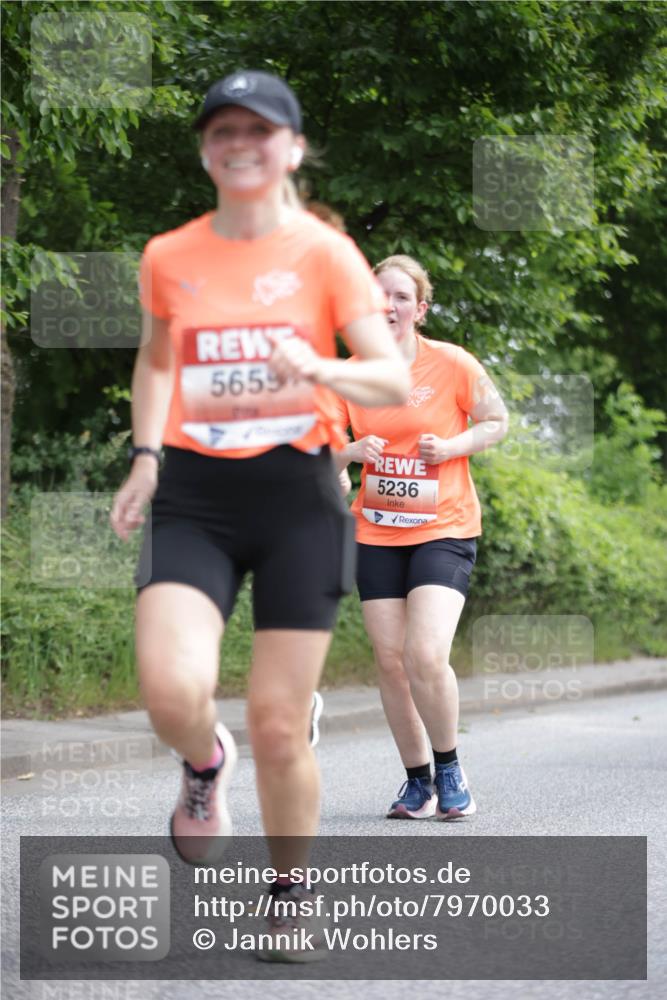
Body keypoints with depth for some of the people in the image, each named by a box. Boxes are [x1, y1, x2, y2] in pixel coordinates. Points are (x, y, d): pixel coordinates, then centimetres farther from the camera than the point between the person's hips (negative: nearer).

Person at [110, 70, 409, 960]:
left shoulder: (324, 253, -2)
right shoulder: (169, 259, 6)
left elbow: (394, 382, -6)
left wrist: (314, 369, -25)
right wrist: (145, 457, 13)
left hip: (296, 494, -1)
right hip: (194, 497, 1)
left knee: (279, 727, -1)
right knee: (172, 693, -22)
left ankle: (289, 892, 24)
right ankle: (206, 764, 15)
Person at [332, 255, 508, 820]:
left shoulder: (452, 364, -7)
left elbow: (496, 422, 4)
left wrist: (451, 447, -13)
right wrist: (353, 451, -14)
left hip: (444, 529, -3)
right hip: (378, 535, 3)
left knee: (426, 656, -17)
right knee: (391, 660, 1)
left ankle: (450, 771, 6)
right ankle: (418, 781, 18)